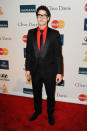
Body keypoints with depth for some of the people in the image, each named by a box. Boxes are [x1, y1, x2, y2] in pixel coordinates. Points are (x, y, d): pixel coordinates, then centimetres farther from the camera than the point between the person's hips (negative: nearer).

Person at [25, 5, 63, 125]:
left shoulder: (55, 34, -7)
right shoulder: (31, 33, 1)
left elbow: (58, 55, -7)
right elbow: (28, 52, 4)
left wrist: (59, 72, -9)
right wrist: (27, 69, 1)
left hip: (50, 71, -2)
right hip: (35, 70, 3)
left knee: (50, 94, 15)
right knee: (36, 93, 20)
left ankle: (50, 113, 40)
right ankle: (37, 111, 46)